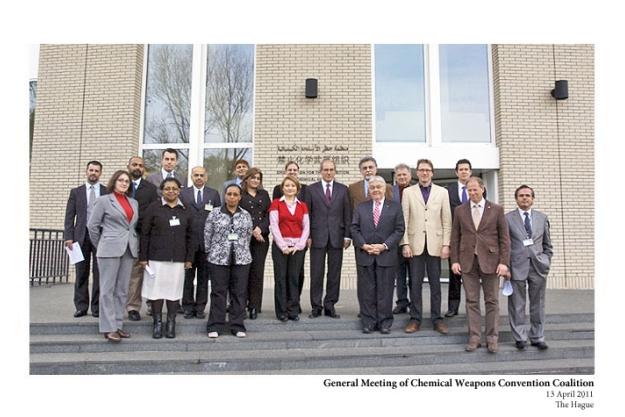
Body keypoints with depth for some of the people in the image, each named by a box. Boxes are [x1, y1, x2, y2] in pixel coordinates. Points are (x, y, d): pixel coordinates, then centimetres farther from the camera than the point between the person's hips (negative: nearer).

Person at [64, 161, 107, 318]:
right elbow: (69, 216, 7)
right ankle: (81, 306, 12)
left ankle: (97, 307, 6)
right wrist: (68, 237, -3)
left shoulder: (108, 192, 7)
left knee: (99, 273, 0)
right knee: (81, 273, 4)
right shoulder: (76, 192, 12)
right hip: (81, 236, 2)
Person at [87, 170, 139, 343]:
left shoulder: (134, 202, 14)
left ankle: (118, 325, 15)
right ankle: (109, 328, 1)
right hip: (110, 249, -5)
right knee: (108, 289, -1)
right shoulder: (103, 200, 0)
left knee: (122, 290, 8)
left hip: (129, 250, 5)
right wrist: (100, 246, 5)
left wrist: (135, 245, 11)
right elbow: (92, 225, 1)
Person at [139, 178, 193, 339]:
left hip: (178, 259, 2)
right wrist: (143, 257, -4)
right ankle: (157, 323, 14)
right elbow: (145, 234, 1)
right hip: (156, 257, -2)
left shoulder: (185, 211, 8)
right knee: (156, 289, 1)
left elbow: (189, 236, 10)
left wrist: (189, 258, 5)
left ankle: (171, 324, 15)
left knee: (174, 290, 4)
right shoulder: (153, 208, 2)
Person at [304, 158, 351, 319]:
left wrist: (347, 235, 0)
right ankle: (316, 306, 13)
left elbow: (347, 214, 6)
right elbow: (307, 214, 3)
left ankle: (330, 306, 16)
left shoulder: (343, 189, 8)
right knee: (316, 274, 3)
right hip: (317, 236, -1)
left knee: (334, 273, 6)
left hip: (337, 237, 1)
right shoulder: (311, 189, 5)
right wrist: (307, 235, -3)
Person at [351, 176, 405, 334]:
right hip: (364, 255, 2)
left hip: (386, 255, -1)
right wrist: (364, 245, -9)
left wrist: (384, 245, -11)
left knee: (385, 290, 4)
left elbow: (399, 230, 0)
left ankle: (385, 322, 15)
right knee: (366, 290, 5)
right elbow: (354, 229, 5)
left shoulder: (395, 207, 5)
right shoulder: (360, 207, 11)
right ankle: (368, 322, 15)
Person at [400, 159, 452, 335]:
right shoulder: (408, 192, 6)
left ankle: (437, 319, 16)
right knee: (415, 283, 3)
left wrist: (446, 244, -3)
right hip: (415, 244, 0)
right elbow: (404, 220, 2)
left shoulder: (442, 192, 8)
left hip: (435, 244, 1)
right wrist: (405, 243, -6)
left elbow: (447, 221, 5)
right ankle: (415, 319, 13)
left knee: (435, 283, 6)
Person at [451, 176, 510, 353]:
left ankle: (492, 338, 15)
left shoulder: (496, 210, 3)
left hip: (490, 261, -1)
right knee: (471, 301, 4)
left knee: (492, 301, 5)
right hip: (468, 261, 1)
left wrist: (504, 262, -7)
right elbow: (455, 238, 8)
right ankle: (474, 337, 12)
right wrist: (455, 260, 0)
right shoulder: (460, 211, 7)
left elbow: (504, 237, 1)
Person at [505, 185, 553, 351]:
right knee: (517, 305, 3)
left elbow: (547, 245, 16)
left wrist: (546, 263, 6)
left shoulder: (542, 218, 12)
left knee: (538, 304, 10)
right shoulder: (507, 218, 2)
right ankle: (520, 338, 14)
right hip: (517, 267, -3)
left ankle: (537, 338, 21)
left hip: (538, 267, 3)